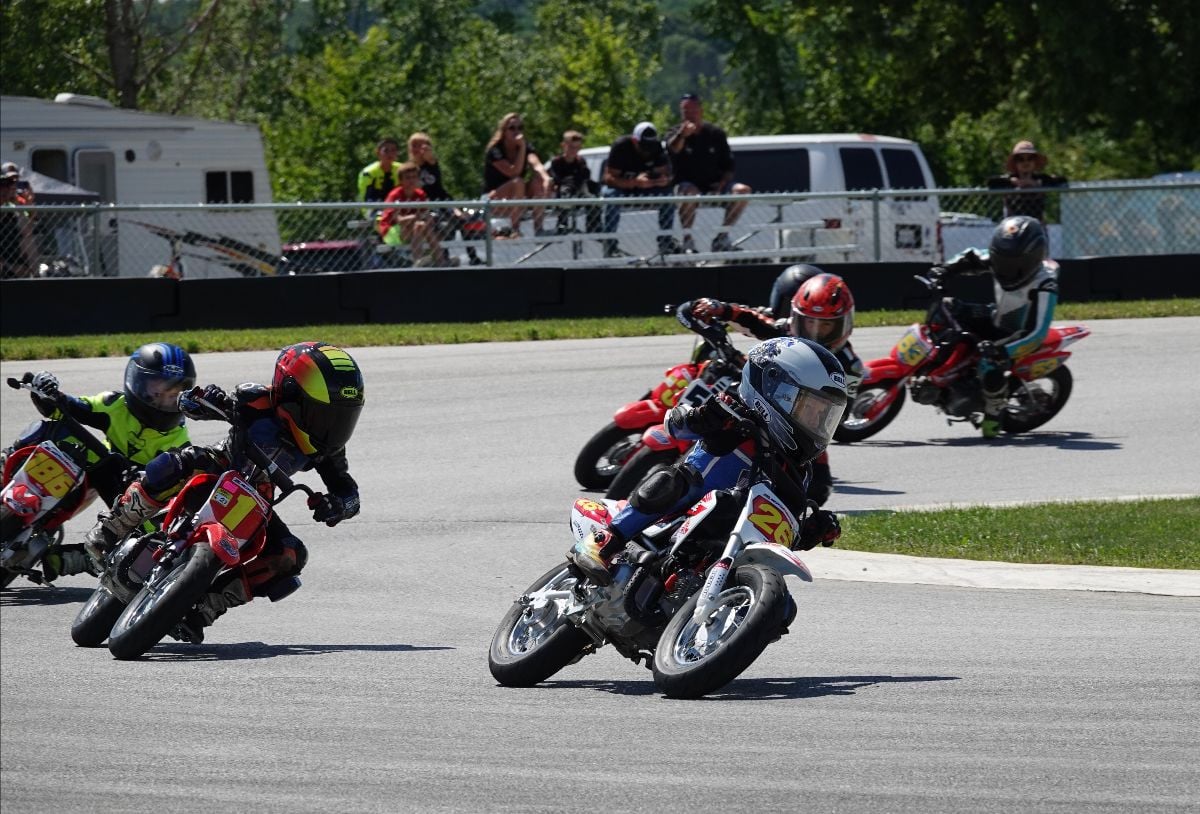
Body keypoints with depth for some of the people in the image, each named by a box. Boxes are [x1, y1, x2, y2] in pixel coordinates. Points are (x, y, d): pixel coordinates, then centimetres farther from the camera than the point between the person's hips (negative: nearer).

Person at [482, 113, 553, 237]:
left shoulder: (527, 148, 0)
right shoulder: (495, 151, -16)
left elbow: (536, 164, -22)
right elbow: (514, 172, -29)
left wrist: (546, 177, -42)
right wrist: (522, 149, -31)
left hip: (517, 200, 5)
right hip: (493, 198, -5)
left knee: (538, 181, -20)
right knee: (518, 183, -34)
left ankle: (539, 226, -22)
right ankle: (515, 230, -33)